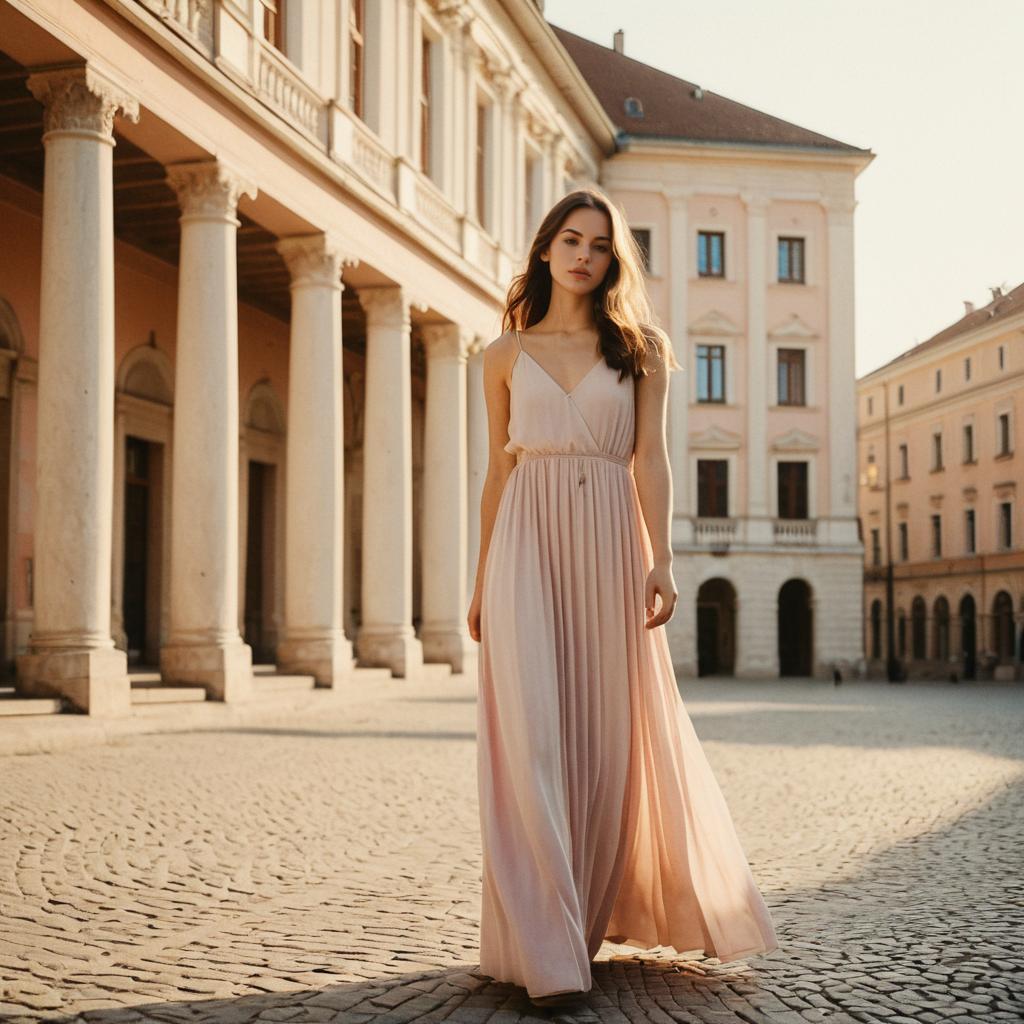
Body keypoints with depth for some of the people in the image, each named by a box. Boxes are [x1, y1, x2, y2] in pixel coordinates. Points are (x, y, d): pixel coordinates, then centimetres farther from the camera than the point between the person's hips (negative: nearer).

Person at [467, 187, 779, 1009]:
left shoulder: (639, 349, 11)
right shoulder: (506, 354, 13)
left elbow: (651, 460, 3)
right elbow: (500, 468, 13)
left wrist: (660, 560, -9)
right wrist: (483, 579, 10)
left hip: (608, 543, 1)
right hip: (529, 541, 0)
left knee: (609, 734, 4)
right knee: (530, 733, -10)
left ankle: (594, 914, 22)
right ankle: (544, 949, -9)